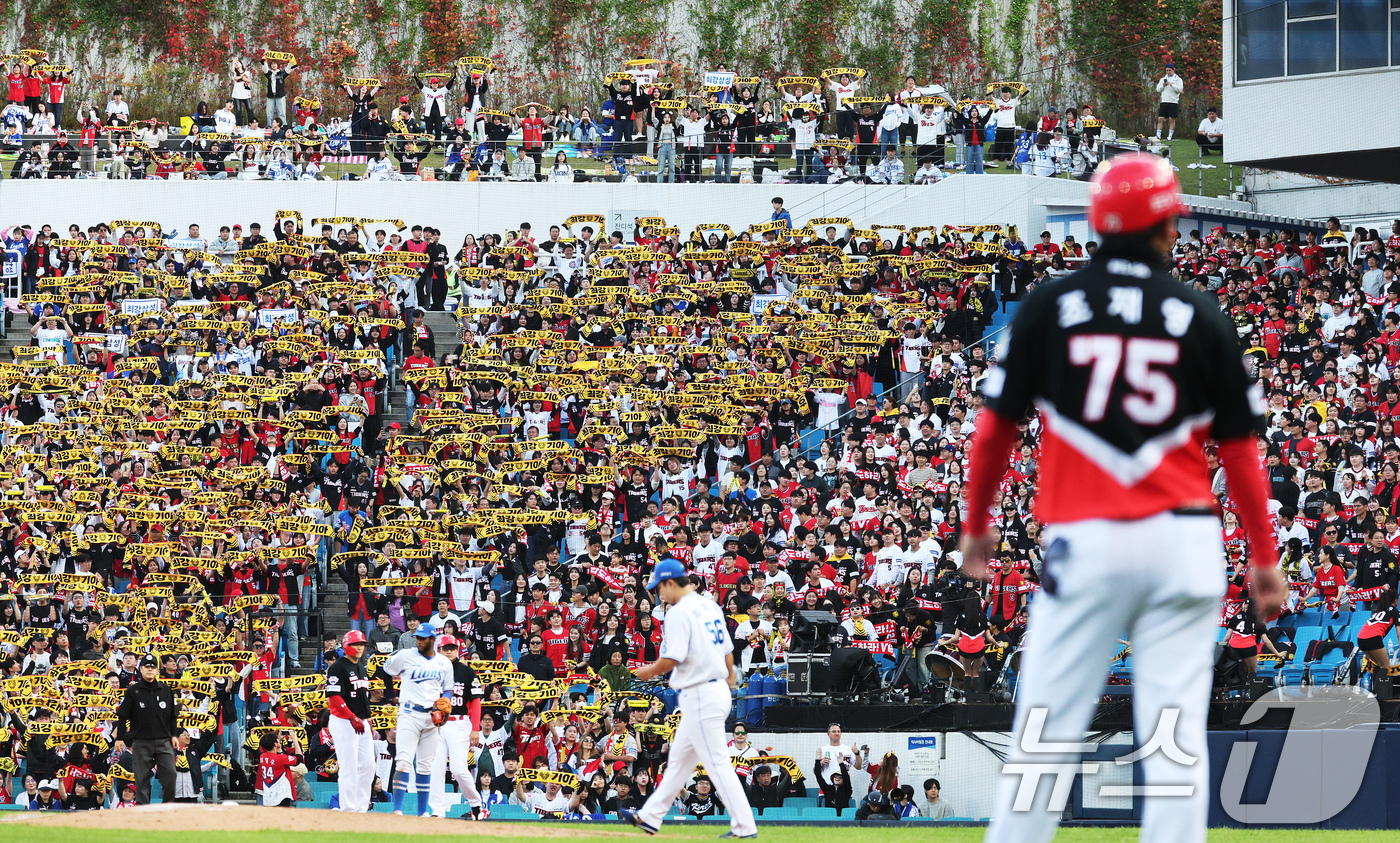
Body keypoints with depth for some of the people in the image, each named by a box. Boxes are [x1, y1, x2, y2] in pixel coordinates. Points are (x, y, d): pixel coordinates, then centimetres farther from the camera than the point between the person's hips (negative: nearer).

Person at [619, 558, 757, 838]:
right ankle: (650, 817, 27)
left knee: (717, 763, -8)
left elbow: (673, 658, -20)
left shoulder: (679, 612, -15)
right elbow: (728, 650, 17)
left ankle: (744, 825, -10)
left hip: (700, 696, -10)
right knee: (678, 759, 17)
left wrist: (649, 671, -1)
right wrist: (730, 676, 33)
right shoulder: (710, 607, 11)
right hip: (718, 688, 10)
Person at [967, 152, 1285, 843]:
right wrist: (1264, 555, 13)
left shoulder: (1048, 307, 1)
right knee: (1176, 734, 2)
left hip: (1083, 544, 0)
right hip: (1183, 542, 0)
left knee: (1045, 731, 3)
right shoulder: (1200, 316, 3)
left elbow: (996, 425, 4)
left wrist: (976, 524, 18)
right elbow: (1239, 444, 5)